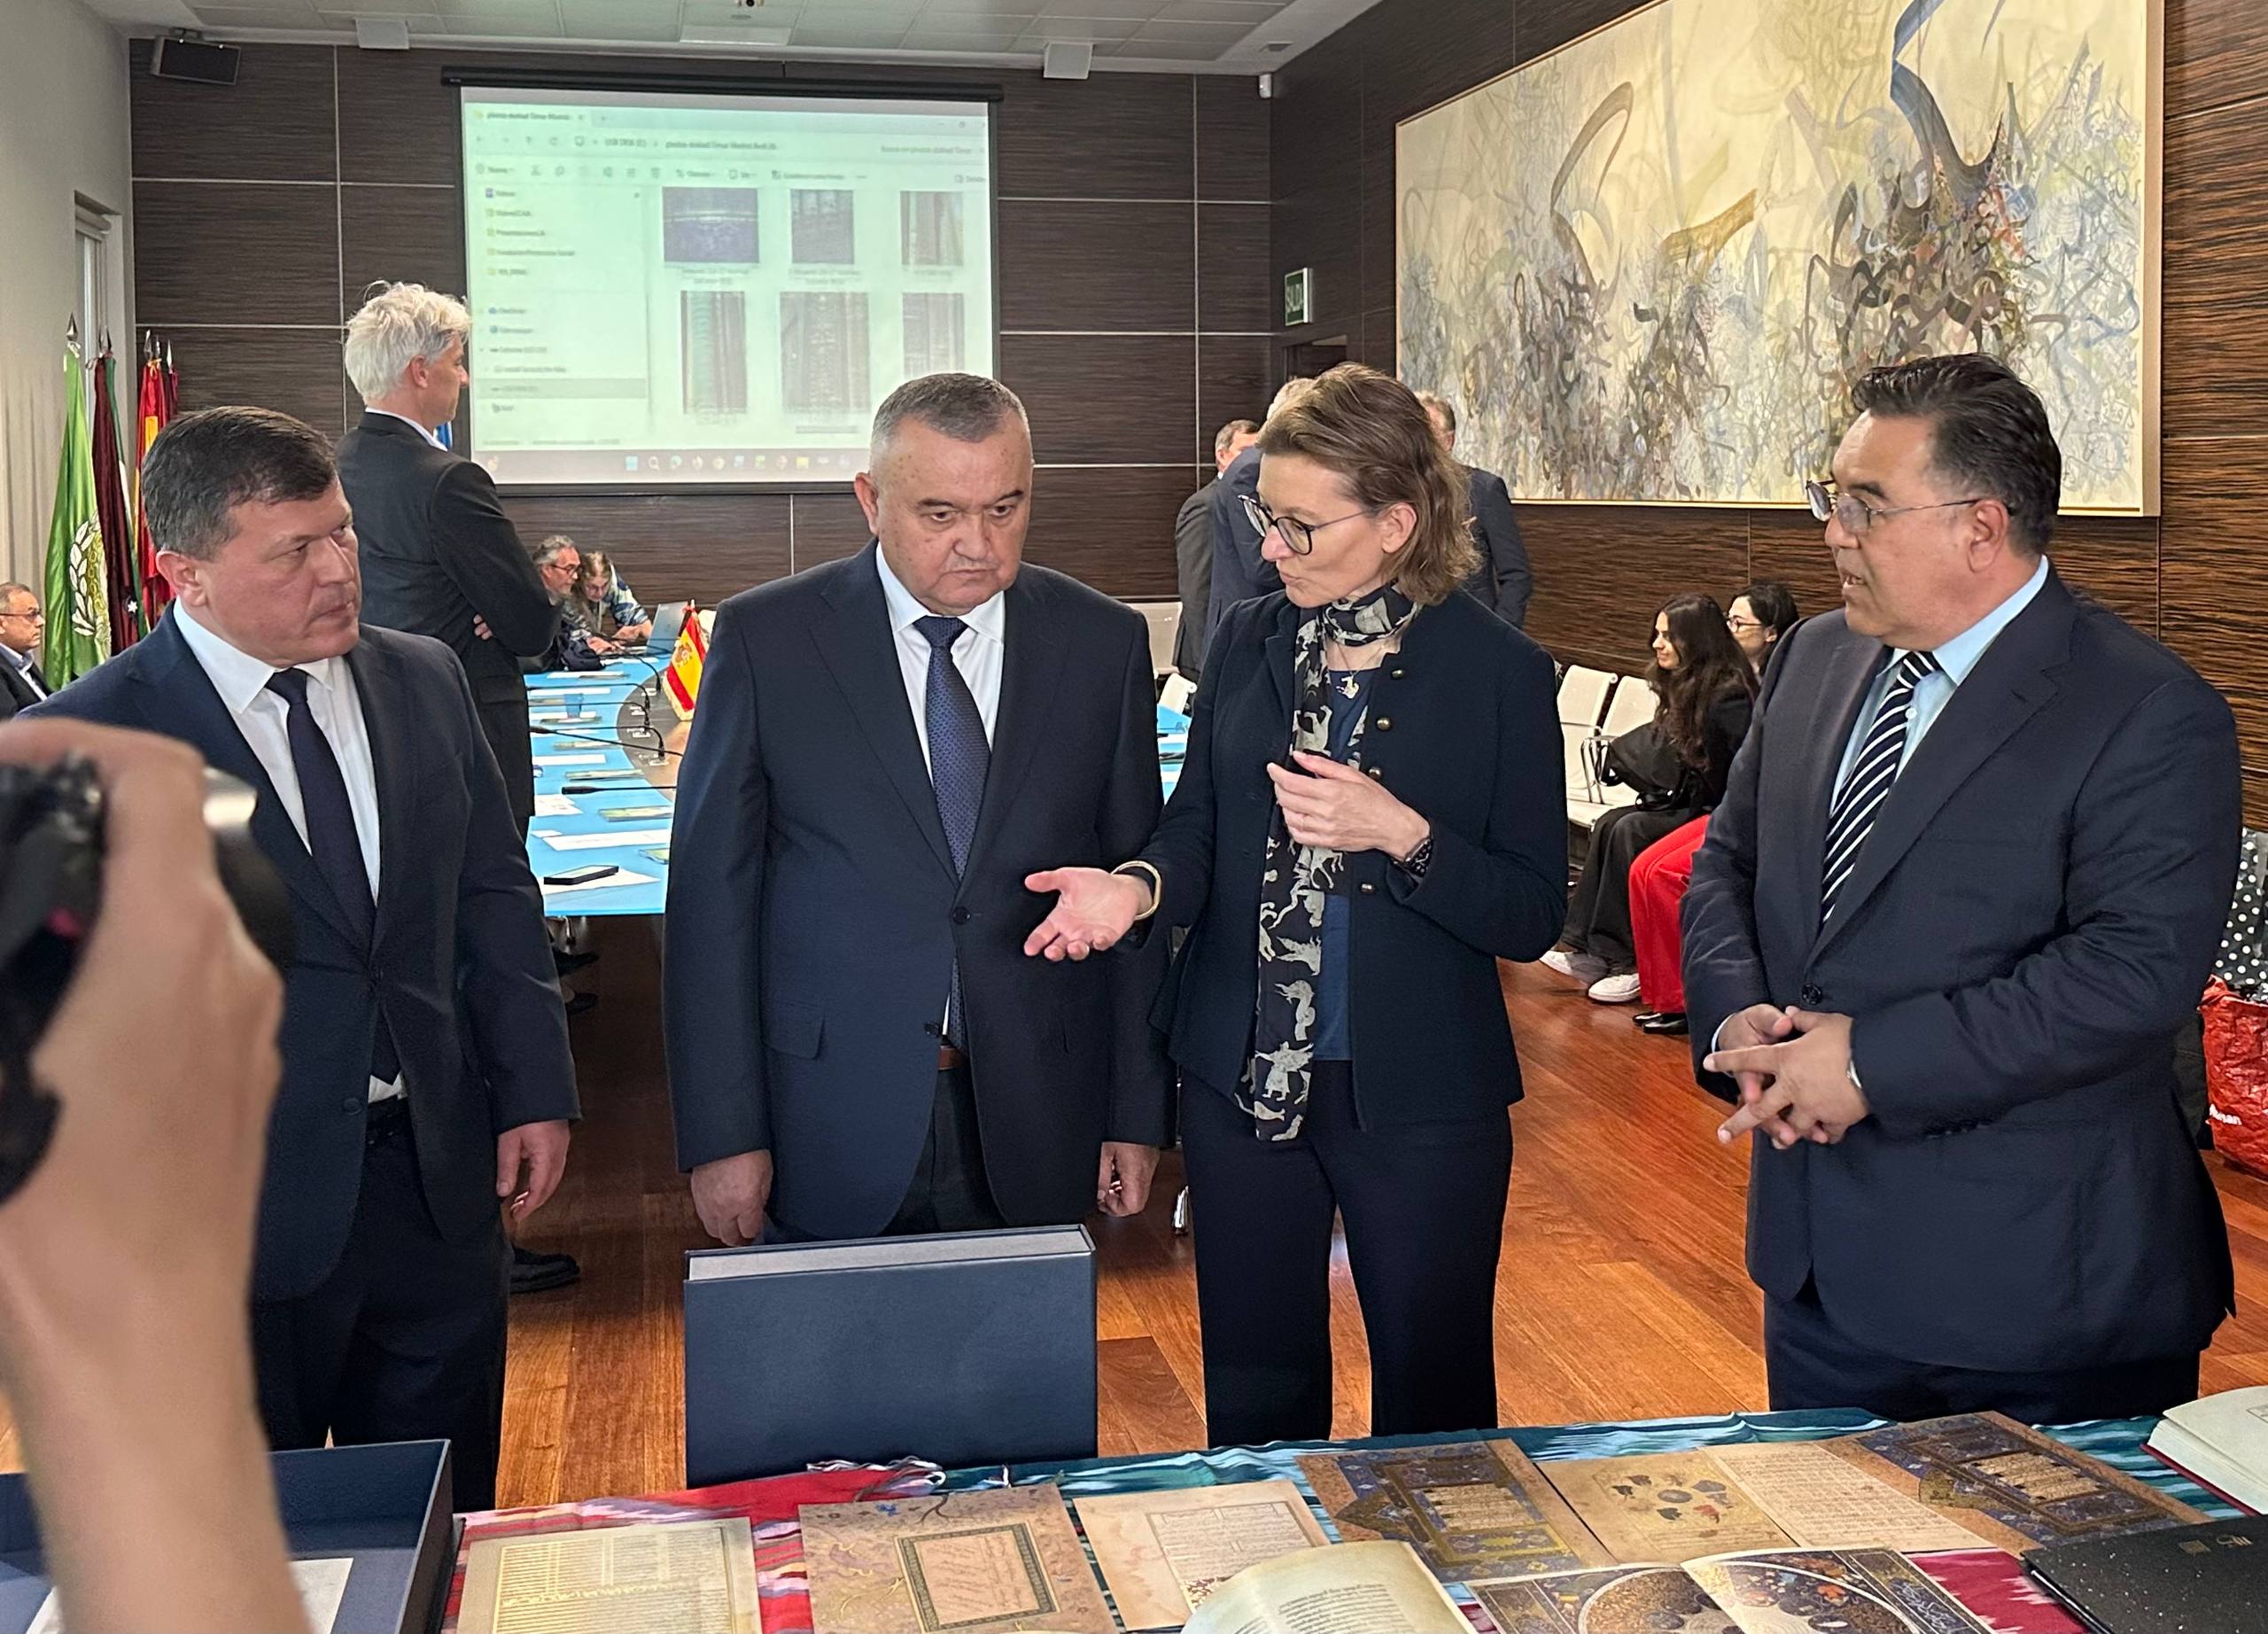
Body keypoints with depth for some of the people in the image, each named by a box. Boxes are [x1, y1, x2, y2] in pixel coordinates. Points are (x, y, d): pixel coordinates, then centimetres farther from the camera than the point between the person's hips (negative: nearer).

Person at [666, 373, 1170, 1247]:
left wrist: (1136, 1112, 4)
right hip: (831, 1131, -1)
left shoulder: (1103, 641, 2)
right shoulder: (765, 639, -4)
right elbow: (712, 896, -4)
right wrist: (722, 1136, -7)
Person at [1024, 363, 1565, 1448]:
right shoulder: (1247, 644, 4)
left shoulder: (1496, 672, -8)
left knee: (1432, 1402, 11)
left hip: (1419, 1095, -3)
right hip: (1241, 1079, 4)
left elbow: (1532, 916, -8)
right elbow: (1198, 831, 8)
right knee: (1253, 1399, 16)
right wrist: (1139, 888, -13)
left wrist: (1398, 834, -23)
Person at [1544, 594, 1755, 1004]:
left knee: (1630, 831, -24)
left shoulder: (1730, 694, -19)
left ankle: (1625, 962, -18)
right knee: (1609, 824, -12)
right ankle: (1586, 950, -17)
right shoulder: (1684, 685, 11)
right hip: (1686, 803, 9)